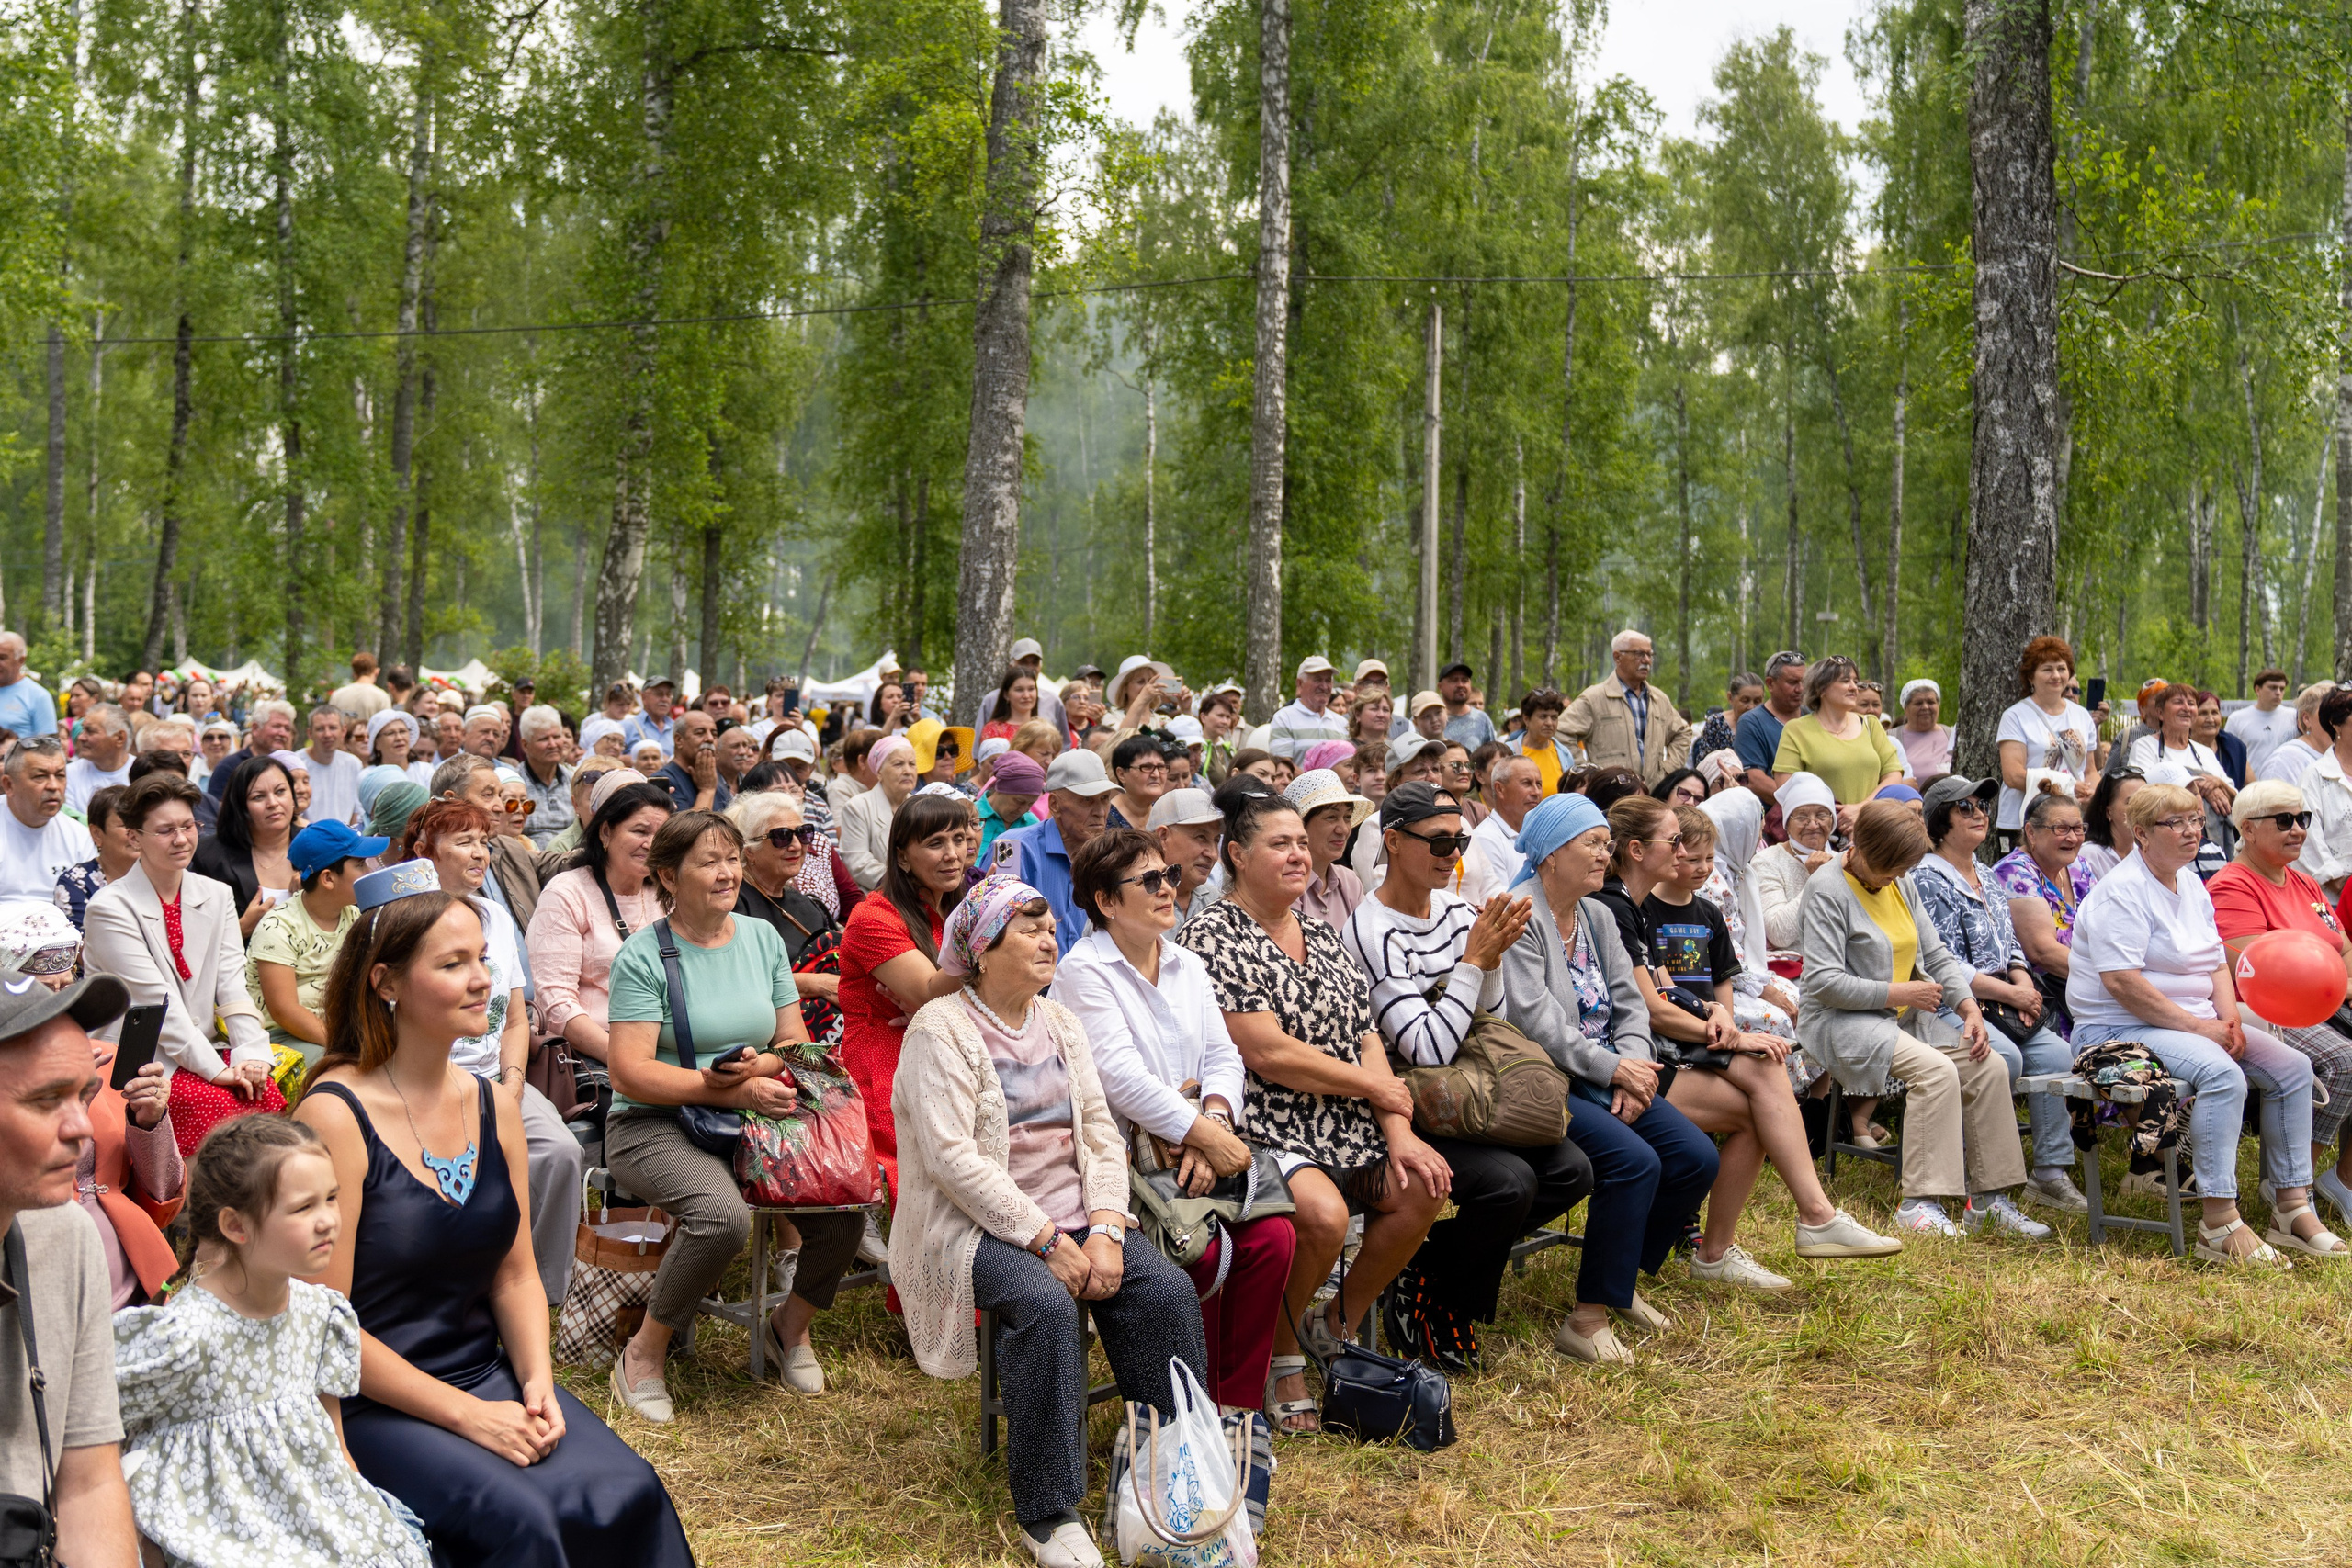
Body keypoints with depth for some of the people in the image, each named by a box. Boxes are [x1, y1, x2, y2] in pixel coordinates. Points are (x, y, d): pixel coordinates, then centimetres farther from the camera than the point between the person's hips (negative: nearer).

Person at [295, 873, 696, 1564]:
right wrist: (465, 1414, -17)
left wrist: (537, 1382, -5)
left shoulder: (494, 1107, 7)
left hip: (488, 1372, 6)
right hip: (370, 1404, -6)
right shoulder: (336, 1115, -13)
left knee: (627, 1495, -18)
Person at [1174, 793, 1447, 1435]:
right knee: (1324, 1213, -32)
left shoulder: (1322, 937, 17)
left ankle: (1338, 1326, 8)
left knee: (1424, 1186, -15)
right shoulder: (1211, 936, -8)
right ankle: (1281, 1353, -3)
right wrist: (1376, 1086, -6)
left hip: (1344, 1131, 7)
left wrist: (1398, 1133, -6)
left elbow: (1367, 1040, 10)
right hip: (1261, 1132, -7)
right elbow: (1268, 1054, -16)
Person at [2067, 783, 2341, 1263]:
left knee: (2292, 1066, -4)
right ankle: (2219, 1224, -30)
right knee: (2223, 1075, -32)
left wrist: (2229, 1017, -3)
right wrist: (2200, 1028, -20)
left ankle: (2293, 1207, 1)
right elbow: (2120, 981, -23)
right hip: (2120, 1028, -9)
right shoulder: (2122, 890, -14)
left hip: (2196, 1022, 9)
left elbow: (2216, 963, 18)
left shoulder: (2192, 885, 15)